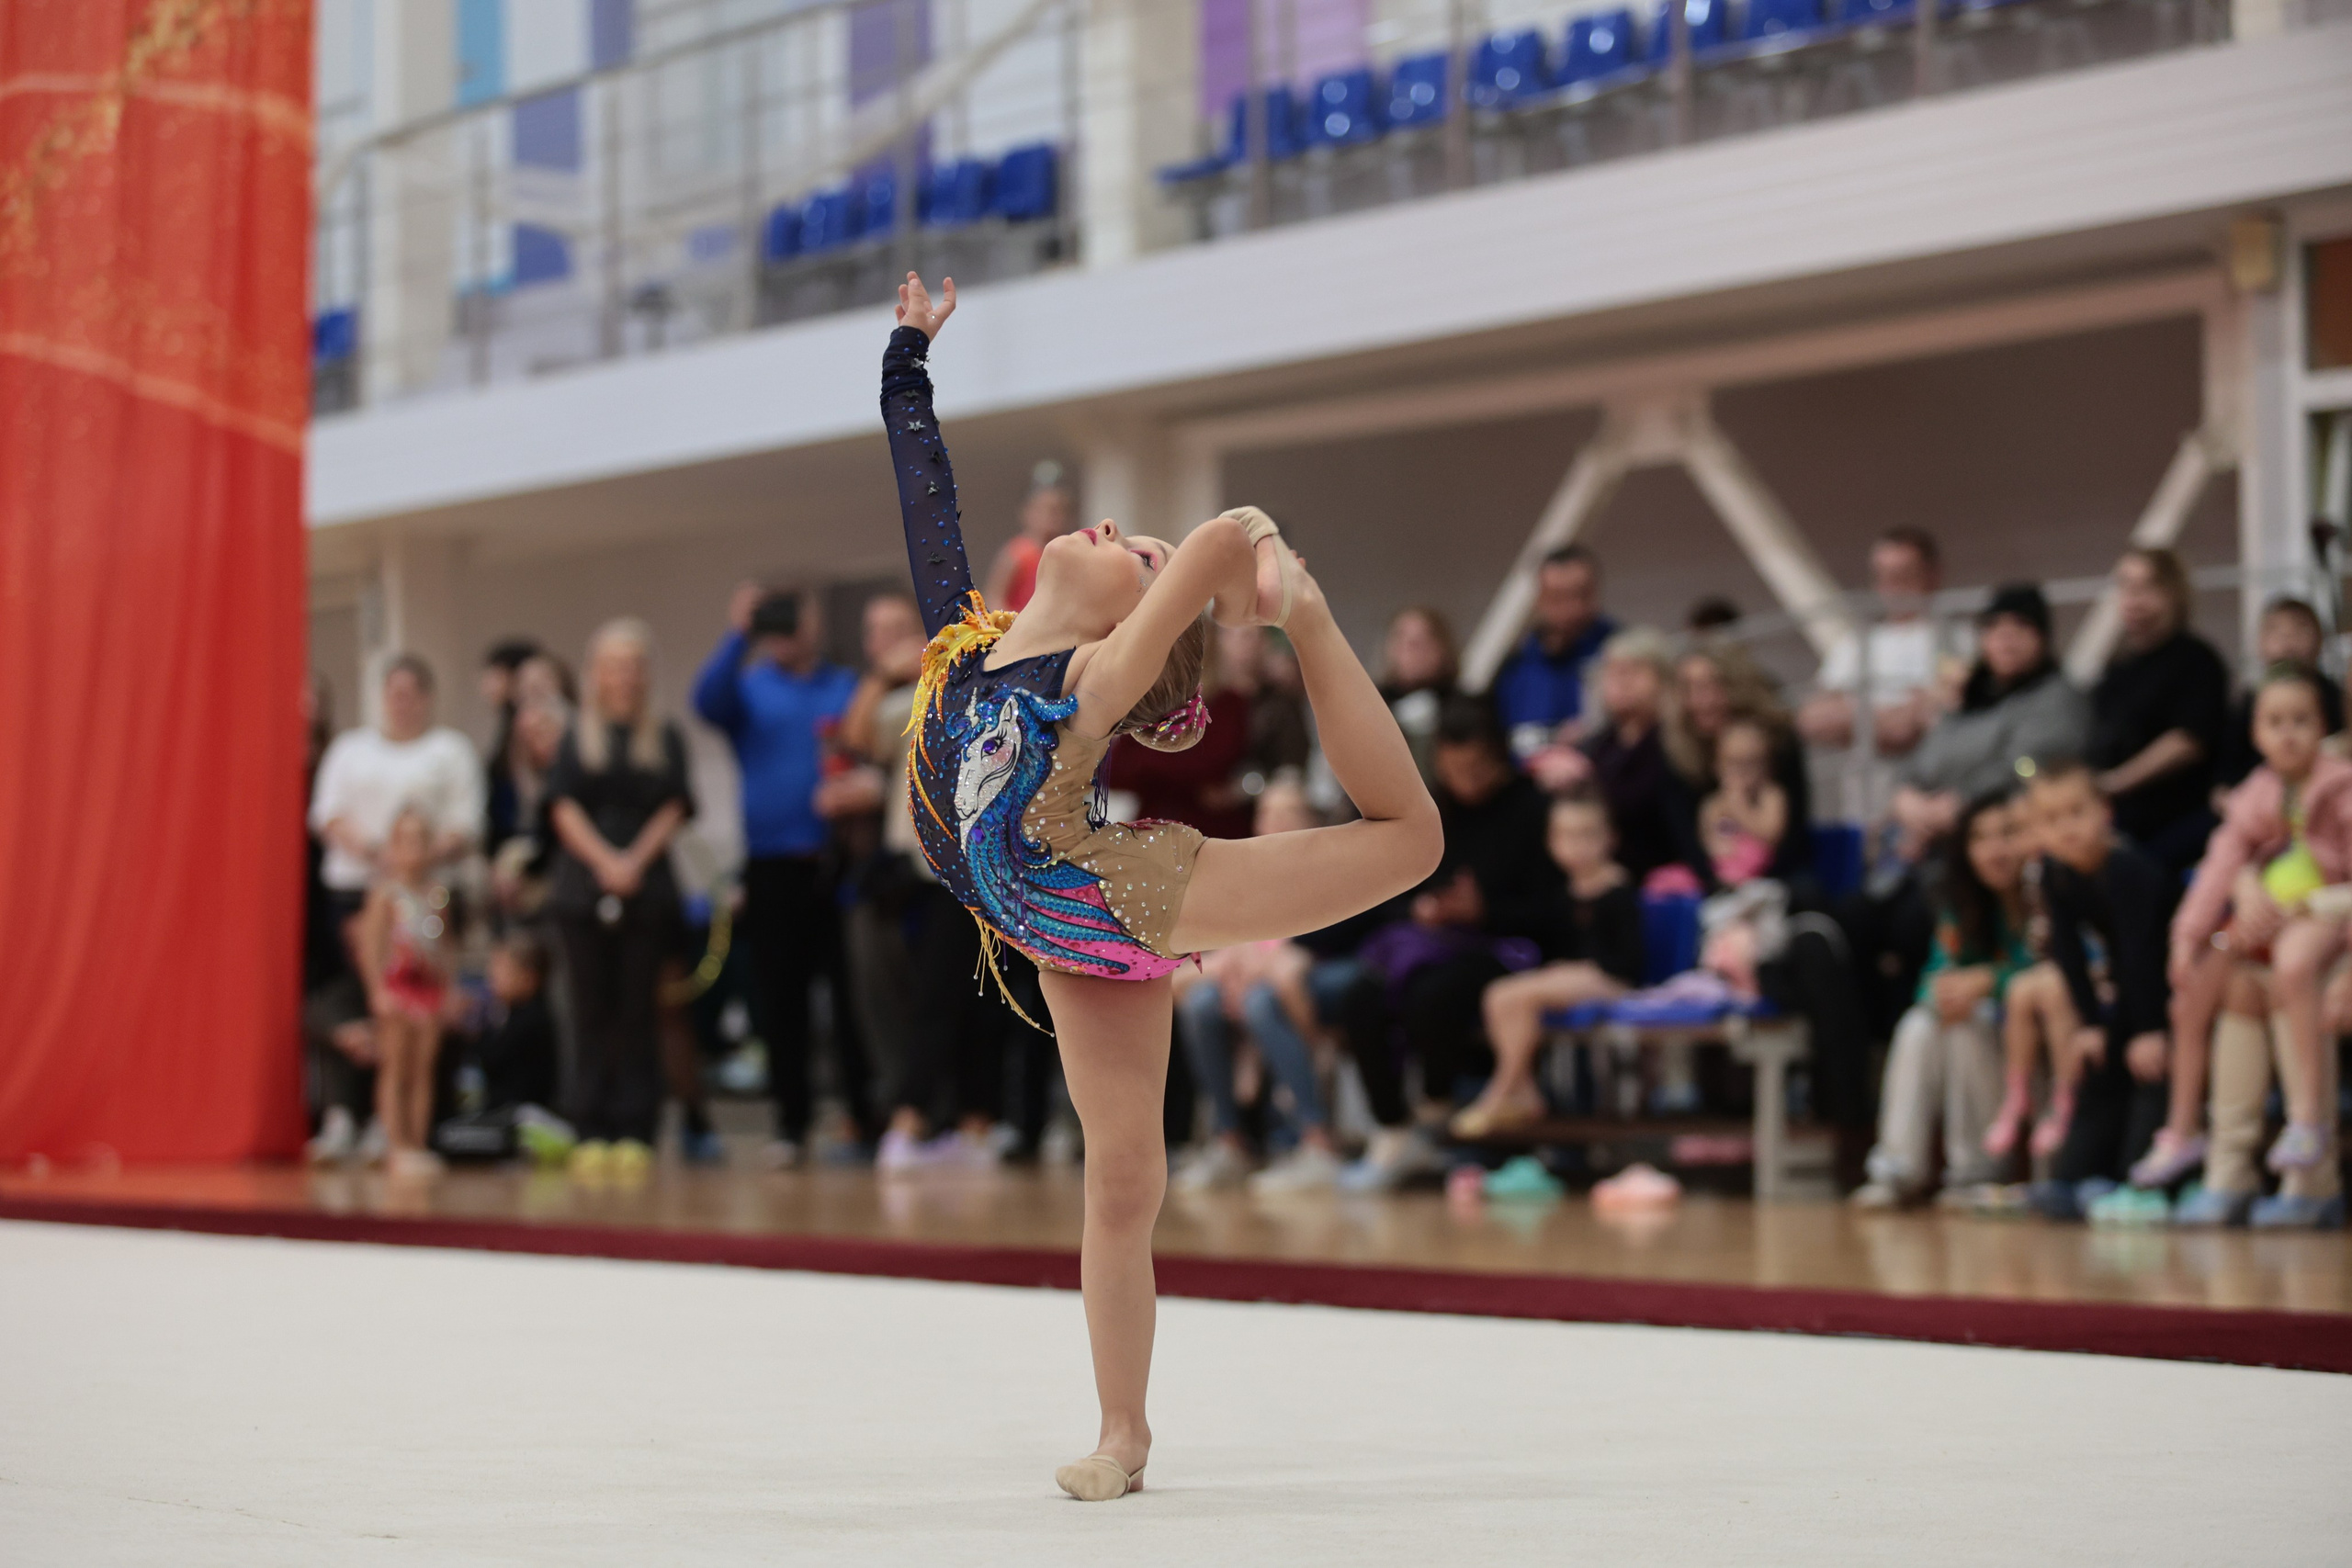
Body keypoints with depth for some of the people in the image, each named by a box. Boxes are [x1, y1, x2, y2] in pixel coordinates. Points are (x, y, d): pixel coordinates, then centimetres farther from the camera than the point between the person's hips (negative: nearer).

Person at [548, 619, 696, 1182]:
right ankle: (592, 1131, 1)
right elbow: (565, 808, 0)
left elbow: (673, 809, 2)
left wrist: (636, 861, -12)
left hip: (647, 890, 0)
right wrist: (603, 861, -13)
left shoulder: (665, 739, 9)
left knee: (637, 1012, -2)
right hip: (583, 888, 0)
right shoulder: (578, 738, 9)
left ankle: (635, 1131, -2)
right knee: (593, 1012, 0)